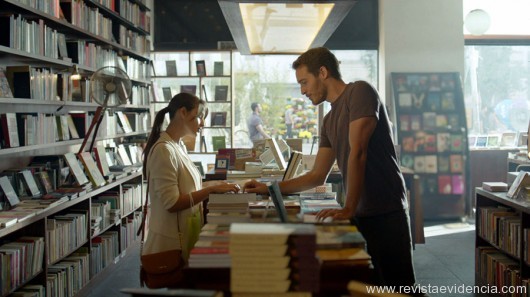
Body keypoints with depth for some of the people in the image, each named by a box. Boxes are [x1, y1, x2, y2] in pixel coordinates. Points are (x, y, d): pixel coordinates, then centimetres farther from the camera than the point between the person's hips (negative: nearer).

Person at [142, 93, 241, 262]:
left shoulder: (179, 146, 9)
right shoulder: (164, 150, -18)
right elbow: (172, 203, -22)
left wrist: (214, 185, 2)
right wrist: (212, 190, -20)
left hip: (184, 235, 9)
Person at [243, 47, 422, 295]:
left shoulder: (359, 92, -6)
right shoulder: (329, 120, 18)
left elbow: (357, 153, -16)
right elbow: (318, 176, 21)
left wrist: (348, 209, -21)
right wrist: (270, 189, 18)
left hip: (386, 212, -7)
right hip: (360, 214, 7)